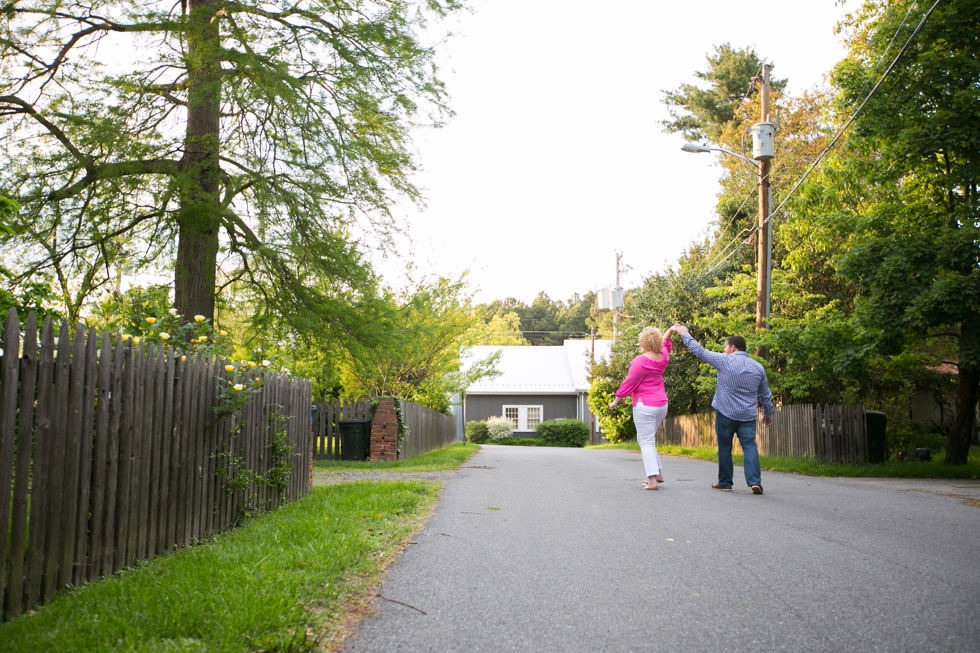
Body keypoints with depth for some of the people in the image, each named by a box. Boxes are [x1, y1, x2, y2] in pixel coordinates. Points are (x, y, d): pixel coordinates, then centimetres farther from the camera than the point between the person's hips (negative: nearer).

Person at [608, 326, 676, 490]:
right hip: (661, 404, 8)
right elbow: (664, 344, 29)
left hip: (645, 406, -8)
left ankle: (652, 480, -14)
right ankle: (658, 473, 20)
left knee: (646, 442, -6)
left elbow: (629, 383, -13)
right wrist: (669, 332, 34)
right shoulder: (663, 357, 3)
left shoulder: (641, 361, -18)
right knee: (648, 439, 21)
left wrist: (615, 401, -5)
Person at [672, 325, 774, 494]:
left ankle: (725, 482, 16)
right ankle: (755, 481, -16)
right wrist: (768, 414, 25)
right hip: (748, 416, 3)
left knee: (724, 448, 9)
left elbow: (699, 351, -1)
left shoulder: (724, 361, -7)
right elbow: (765, 395, 12)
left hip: (725, 413, -3)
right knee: (749, 446, -1)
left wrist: (684, 333, 10)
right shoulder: (758, 367, 7)